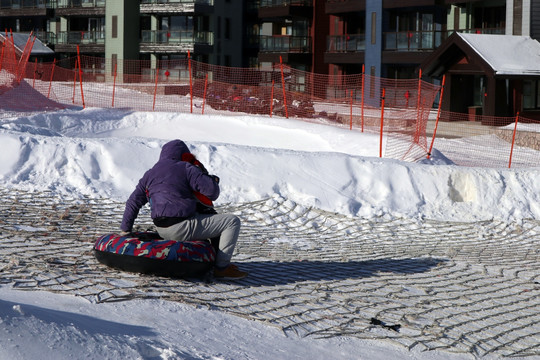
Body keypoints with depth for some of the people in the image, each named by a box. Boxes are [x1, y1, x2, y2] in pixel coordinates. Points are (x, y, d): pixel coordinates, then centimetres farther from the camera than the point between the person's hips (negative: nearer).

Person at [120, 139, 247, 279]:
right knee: (232, 221, -3)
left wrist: (126, 229, 26)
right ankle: (222, 267, -6)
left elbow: (133, 202, 18)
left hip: (162, 230, 9)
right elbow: (212, 192, -10)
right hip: (182, 229, -8)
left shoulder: (149, 175, 16)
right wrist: (212, 179, 13)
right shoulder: (186, 168, -5)